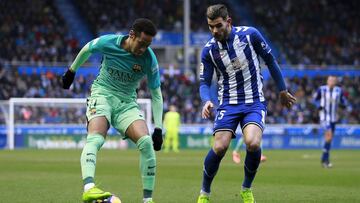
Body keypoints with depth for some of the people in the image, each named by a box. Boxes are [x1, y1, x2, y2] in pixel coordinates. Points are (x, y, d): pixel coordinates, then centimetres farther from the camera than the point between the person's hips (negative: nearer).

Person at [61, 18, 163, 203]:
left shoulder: (149, 59, -12)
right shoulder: (108, 42, -15)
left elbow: (156, 94, -2)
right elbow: (86, 50, 9)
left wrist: (158, 129, -6)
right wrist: (71, 71, 21)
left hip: (127, 103, 2)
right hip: (102, 94, -2)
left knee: (146, 142, -20)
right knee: (95, 138, -30)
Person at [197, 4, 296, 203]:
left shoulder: (250, 34, -9)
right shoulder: (209, 50, -5)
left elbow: (270, 60, 4)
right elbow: (205, 82, 0)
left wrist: (282, 90, 10)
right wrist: (206, 101, -22)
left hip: (254, 102, -1)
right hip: (228, 104, 1)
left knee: (253, 143, -25)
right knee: (219, 147, -17)